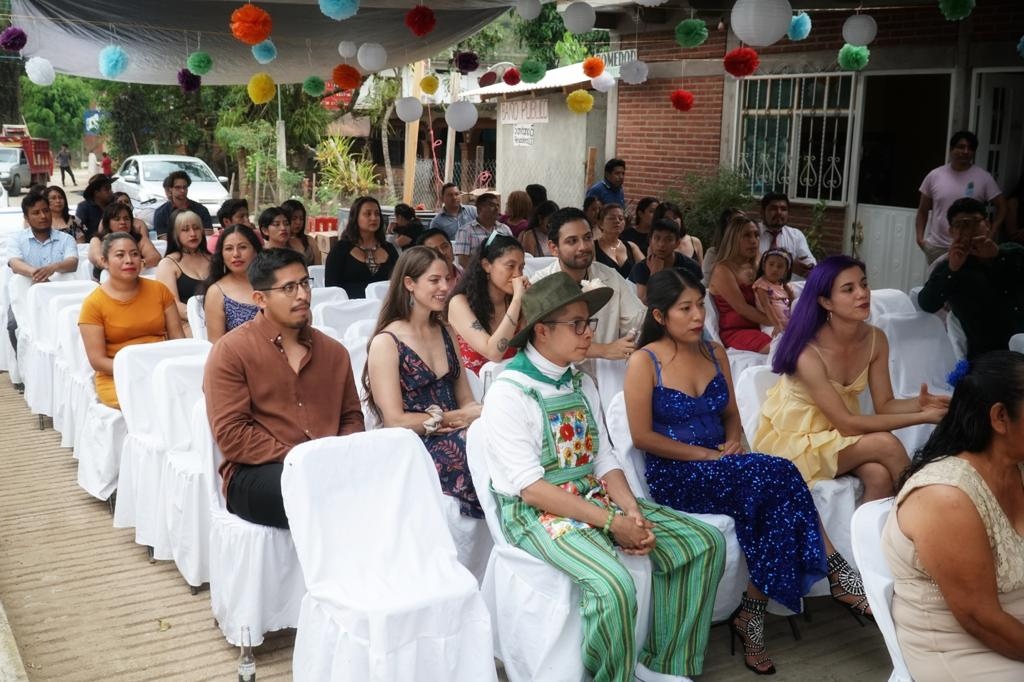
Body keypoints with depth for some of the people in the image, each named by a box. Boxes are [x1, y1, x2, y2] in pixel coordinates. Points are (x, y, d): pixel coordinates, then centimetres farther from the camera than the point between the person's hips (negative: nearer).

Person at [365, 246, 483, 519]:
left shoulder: (445, 332, 16)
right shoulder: (386, 342, -5)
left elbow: (465, 399, 13)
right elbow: (394, 420, -10)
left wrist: (479, 413, -10)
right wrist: (457, 417, -12)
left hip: (454, 436, 6)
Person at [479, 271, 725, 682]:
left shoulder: (583, 384, 9)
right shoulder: (508, 394, -14)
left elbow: (604, 461, 9)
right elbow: (531, 488, -19)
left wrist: (631, 510, -11)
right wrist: (611, 522, -22)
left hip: (594, 496, 8)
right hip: (535, 512, -7)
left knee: (705, 543, -2)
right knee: (613, 585, -33)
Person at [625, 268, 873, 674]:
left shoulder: (715, 353, 11)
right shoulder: (645, 362, -8)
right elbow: (642, 436, -11)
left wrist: (733, 443, -4)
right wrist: (706, 454, -16)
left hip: (720, 467, 6)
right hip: (673, 476, -6)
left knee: (772, 499, -28)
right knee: (776, 475, -28)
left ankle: (751, 616, -20)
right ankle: (838, 576, -17)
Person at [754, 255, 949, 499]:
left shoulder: (876, 339, -8)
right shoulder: (809, 353, -28)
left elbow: (884, 405, -3)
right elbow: (846, 423, -25)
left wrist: (919, 404, -25)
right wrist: (921, 418, -25)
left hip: (837, 435, 5)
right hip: (793, 441, -5)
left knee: (879, 475, -26)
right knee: (886, 444, -25)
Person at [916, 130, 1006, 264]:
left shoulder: (983, 178, -3)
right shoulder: (935, 176, 2)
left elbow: (1002, 206, 2)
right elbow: (923, 211, 9)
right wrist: (920, 237, -2)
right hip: (936, 247, 2)